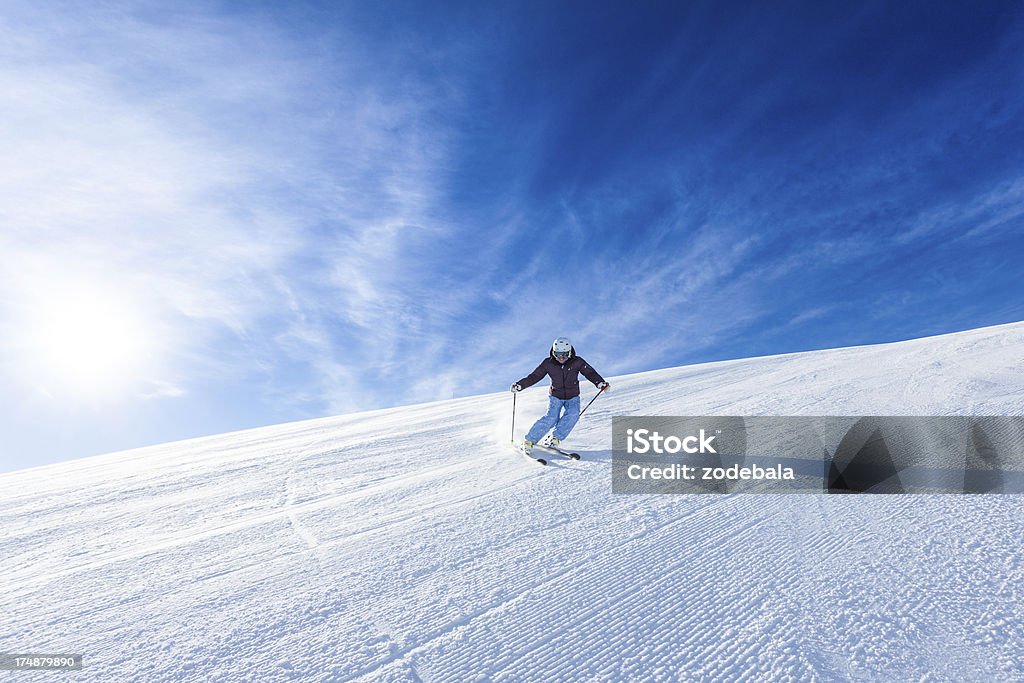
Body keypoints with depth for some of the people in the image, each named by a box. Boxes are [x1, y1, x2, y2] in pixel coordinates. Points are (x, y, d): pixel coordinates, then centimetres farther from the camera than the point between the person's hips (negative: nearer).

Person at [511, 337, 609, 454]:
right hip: (555, 396, -1)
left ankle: (555, 438, -17)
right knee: (551, 418, -21)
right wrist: (520, 385, -19)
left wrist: (601, 383, -26)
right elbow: (534, 377, -8)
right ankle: (529, 441, -12)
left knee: (573, 414, -27)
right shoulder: (548, 363, -12)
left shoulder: (577, 362, -14)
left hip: (572, 397, 1)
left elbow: (590, 373, -9)